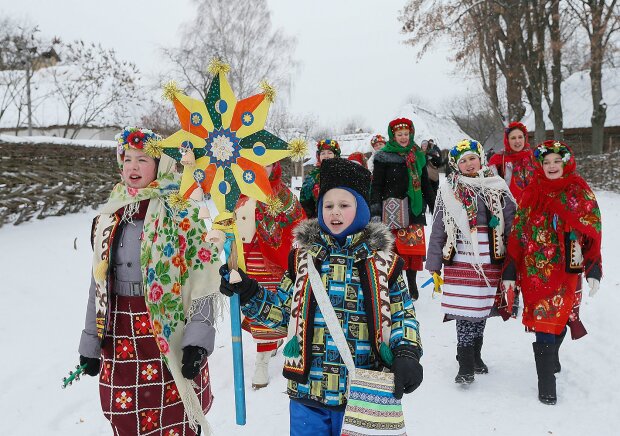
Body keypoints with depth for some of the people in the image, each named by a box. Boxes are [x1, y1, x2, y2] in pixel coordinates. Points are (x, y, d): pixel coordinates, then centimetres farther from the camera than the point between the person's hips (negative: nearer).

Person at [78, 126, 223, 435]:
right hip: (120, 340, 5)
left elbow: (204, 279, -11)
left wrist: (198, 340, -18)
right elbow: (99, 283, 14)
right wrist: (90, 343, 15)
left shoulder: (179, 213, -8)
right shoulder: (109, 217, 10)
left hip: (170, 337, -5)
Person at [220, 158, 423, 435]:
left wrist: (407, 353, -12)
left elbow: (402, 315, 4)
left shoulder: (382, 261, -1)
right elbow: (282, 310, 10)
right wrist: (247, 293, -4)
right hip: (308, 391, 2)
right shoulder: (304, 257, 3)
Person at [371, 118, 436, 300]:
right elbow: (376, 186, -3)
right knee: (393, 251, -6)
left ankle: (411, 285, 18)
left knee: (414, 248, 3)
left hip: (414, 210, 4)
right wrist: (375, 211, -13)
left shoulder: (418, 156, 14)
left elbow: (425, 185, 20)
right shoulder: (384, 157, 0)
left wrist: (435, 208, 19)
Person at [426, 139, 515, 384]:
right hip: (460, 261, -2)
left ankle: (476, 355, 31)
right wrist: (434, 266, 1)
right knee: (465, 311, -5)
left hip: (490, 261, 2)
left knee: (482, 309, 12)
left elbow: (512, 223, 7)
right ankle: (466, 366, 5)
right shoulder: (448, 191, 1)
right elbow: (438, 231, 3)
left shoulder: (497, 187, 5)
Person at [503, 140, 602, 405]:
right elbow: (518, 233, 5)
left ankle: (550, 360, 26)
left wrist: (593, 270, -5)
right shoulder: (531, 193, 4)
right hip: (534, 271, 1)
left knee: (554, 322, 0)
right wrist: (510, 271, 4)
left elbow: (592, 233, 1)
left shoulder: (580, 193, 1)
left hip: (566, 272, -1)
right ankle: (546, 385, 12)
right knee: (545, 322, 2)